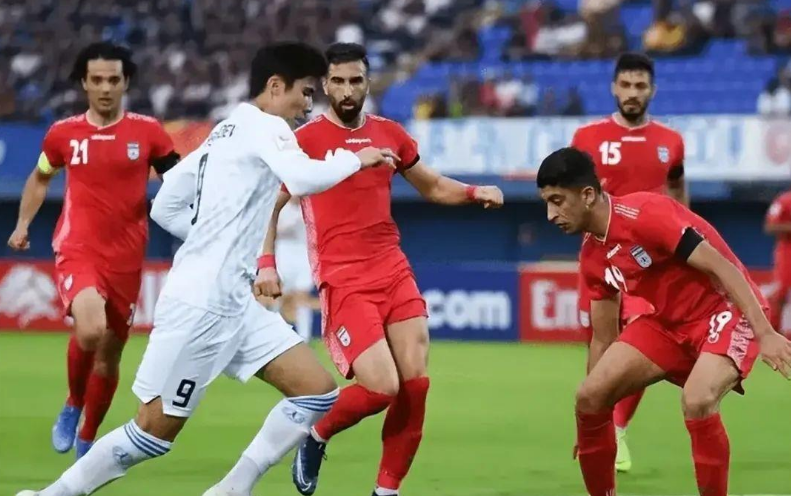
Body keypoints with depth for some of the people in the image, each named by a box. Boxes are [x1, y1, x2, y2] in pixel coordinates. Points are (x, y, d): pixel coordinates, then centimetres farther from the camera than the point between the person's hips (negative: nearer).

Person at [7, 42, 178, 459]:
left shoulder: (147, 131, 0)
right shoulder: (64, 133, 3)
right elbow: (40, 178, 21)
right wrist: (23, 225, 15)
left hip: (126, 259, 2)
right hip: (77, 252, -2)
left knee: (109, 355, 11)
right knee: (90, 330, -29)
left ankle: (86, 441, 32)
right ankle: (72, 406, -1)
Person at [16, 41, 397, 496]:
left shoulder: (223, 133, 18)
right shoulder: (265, 126, -7)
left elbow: (165, 207, 20)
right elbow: (303, 179, -26)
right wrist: (354, 159, -10)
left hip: (233, 301, 10)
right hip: (201, 301, -10)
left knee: (319, 391, 2)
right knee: (157, 429, -4)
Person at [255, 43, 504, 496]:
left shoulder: (389, 133, 11)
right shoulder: (306, 139, -4)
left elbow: (433, 186, 24)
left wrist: (476, 192, 6)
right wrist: (266, 263, -12)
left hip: (394, 271, 5)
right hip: (344, 282, -5)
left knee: (415, 383, -5)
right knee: (381, 387, -16)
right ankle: (317, 436, 14)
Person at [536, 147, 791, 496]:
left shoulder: (645, 214, -24)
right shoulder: (592, 256, 1)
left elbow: (722, 267, -25)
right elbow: (603, 338, 11)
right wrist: (591, 419, 14)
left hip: (725, 309, -8)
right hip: (669, 320, 8)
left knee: (697, 401, -33)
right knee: (590, 396, -3)